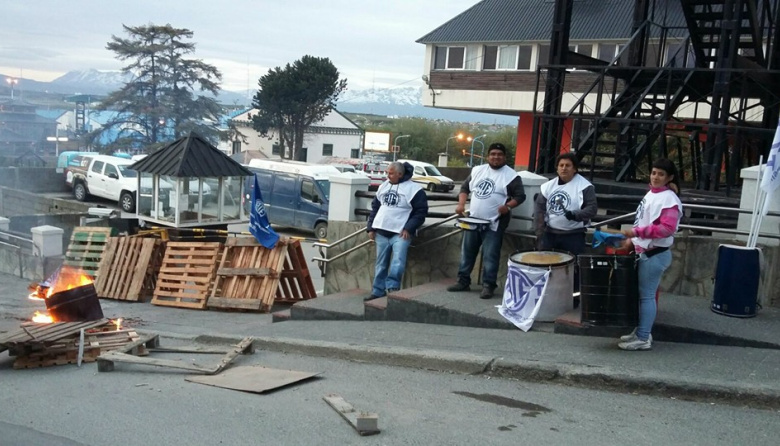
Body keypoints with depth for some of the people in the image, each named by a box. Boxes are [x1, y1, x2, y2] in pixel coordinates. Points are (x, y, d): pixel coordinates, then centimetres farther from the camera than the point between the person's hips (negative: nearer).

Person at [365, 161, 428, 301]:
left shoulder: (414, 189, -6)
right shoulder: (383, 186, 13)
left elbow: (421, 211, -7)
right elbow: (375, 207, 19)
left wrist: (409, 228, -15)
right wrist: (371, 227, 13)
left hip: (400, 233, -5)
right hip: (381, 232, 5)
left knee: (398, 262, -21)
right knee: (381, 264, 9)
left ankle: (392, 288, -19)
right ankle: (378, 291, 15)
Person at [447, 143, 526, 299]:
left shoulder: (511, 176, -6)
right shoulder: (477, 170, 9)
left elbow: (520, 196, -7)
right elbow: (465, 188, 17)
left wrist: (508, 206, -25)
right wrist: (461, 204, 2)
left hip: (493, 224, -5)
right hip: (472, 221, 6)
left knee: (490, 256, -6)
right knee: (467, 252, 11)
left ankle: (488, 286, 1)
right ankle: (463, 281, 21)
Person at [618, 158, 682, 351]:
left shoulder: (669, 199, -15)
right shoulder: (651, 194, 14)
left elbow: (667, 228, -24)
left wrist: (637, 232, -25)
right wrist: (633, 239, 18)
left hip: (655, 255, -9)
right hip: (644, 252, 9)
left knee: (646, 295, -4)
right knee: (642, 293, 14)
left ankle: (643, 338, 2)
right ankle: (641, 332, 23)